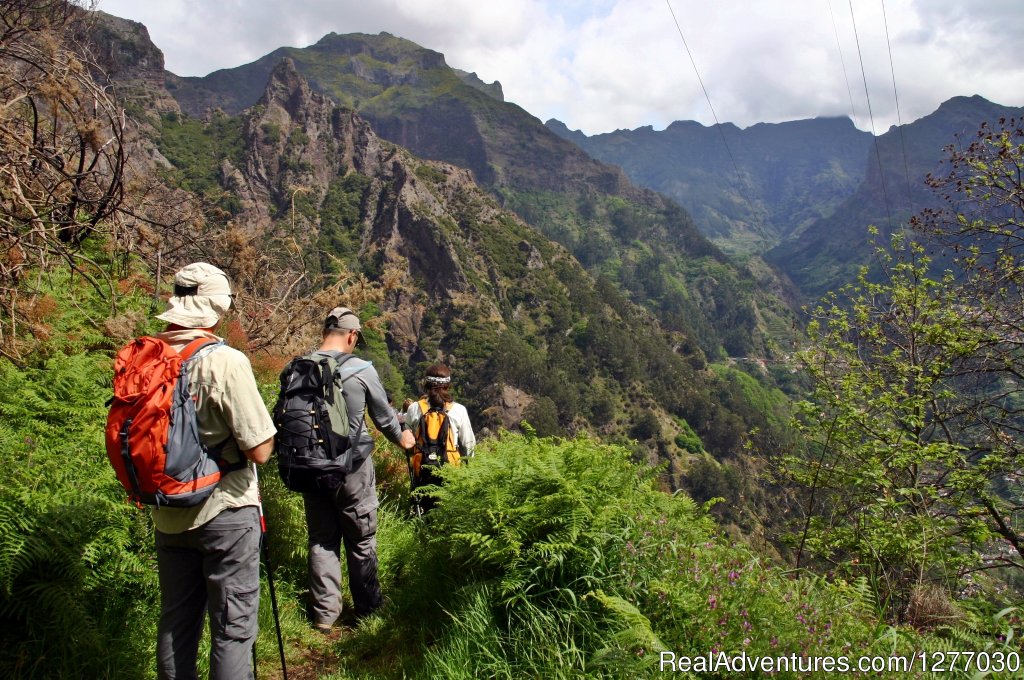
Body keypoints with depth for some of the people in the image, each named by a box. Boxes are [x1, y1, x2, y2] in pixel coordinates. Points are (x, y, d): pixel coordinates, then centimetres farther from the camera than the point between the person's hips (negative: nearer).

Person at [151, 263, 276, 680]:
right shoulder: (226, 361, -20)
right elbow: (260, 450, -19)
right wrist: (265, 427, 0)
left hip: (169, 515, 6)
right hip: (224, 512, -6)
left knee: (175, 622, 20)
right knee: (233, 628, 7)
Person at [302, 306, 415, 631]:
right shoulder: (362, 370, -14)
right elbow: (384, 416, -3)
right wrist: (401, 438, 17)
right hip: (352, 469, -3)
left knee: (321, 539, 15)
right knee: (361, 540, 13)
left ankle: (324, 613, 21)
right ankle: (366, 607, 27)